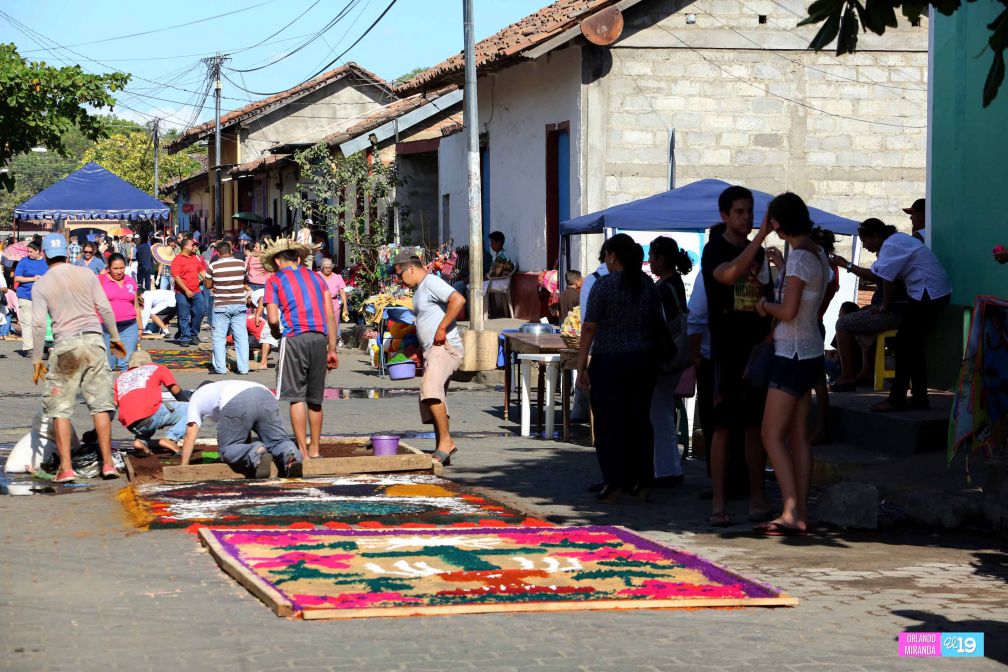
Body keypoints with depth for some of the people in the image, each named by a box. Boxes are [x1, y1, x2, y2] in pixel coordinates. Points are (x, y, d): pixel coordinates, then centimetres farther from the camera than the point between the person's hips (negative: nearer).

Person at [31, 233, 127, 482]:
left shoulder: (41, 285, 2)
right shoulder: (87, 274, 6)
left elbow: (38, 324, -2)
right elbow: (105, 309, 4)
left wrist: (37, 359, 5)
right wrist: (115, 337, 17)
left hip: (65, 345, -2)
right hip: (93, 340, 2)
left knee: (60, 408, 4)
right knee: (101, 404, 6)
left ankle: (66, 467, -1)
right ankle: (107, 463, 4)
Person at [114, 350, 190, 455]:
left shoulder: (121, 378, 31)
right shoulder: (157, 368, 22)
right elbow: (176, 391, 17)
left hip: (130, 426, 5)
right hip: (151, 415, -5)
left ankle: (141, 440, 6)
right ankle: (170, 438, -13)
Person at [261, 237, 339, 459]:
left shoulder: (274, 280, 6)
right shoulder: (315, 277, 17)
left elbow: (273, 318, -5)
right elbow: (331, 316, 12)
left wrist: (276, 333, 17)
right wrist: (332, 349, 16)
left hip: (294, 338, -4)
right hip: (320, 338, 4)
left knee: (296, 397, 0)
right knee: (315, 398, 12)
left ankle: (302, 451, -3)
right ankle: (315, 449, 19)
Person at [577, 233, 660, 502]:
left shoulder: (604, 284, -10)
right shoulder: (647, 284, 6)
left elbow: (590, 327, -11)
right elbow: (656, 323, 12)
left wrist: (581, 364, -7)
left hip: (609, 361, -5)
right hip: (643, 359, 5)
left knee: (609, 421, 0)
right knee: (640, 419, 9)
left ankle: (614, 483, -3)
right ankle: (641, 482, 10)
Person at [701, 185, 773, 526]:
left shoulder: (758, 252, 15)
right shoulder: (714, 251, -4)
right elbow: (729, 275, -27)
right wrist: (761, 235, -32)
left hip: (758, 350, 5)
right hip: (727, 351, -5)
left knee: (756, 425, 7)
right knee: (723, 427, -5)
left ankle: (756, 497, 12)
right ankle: (718, 502, -3)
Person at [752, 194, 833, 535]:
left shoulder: (799, 257, -18)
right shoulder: (818, 254, 11)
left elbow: (788, 312, -23)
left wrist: (764, 305, -4)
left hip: (793, 356, -9)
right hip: (812, 352, 9)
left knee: (772, 436, -7)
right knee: (798, 435, 10)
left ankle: (790, 513, -12)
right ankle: (801, 513, 10)